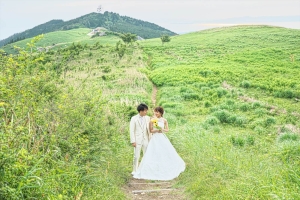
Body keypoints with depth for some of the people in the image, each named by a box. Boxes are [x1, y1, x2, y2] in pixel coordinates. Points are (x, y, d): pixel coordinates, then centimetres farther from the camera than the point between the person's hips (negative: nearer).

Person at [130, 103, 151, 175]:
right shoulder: (134, 118, -3)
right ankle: (135, 171, 11)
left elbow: (149, 129, 8)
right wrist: (133, 141, -11)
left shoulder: (147, 118, 5)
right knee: (136, 156, -2)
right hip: (137, 140, -3)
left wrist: (150, 139, 3)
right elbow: (131, 130, -5)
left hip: (146, 140, 3)